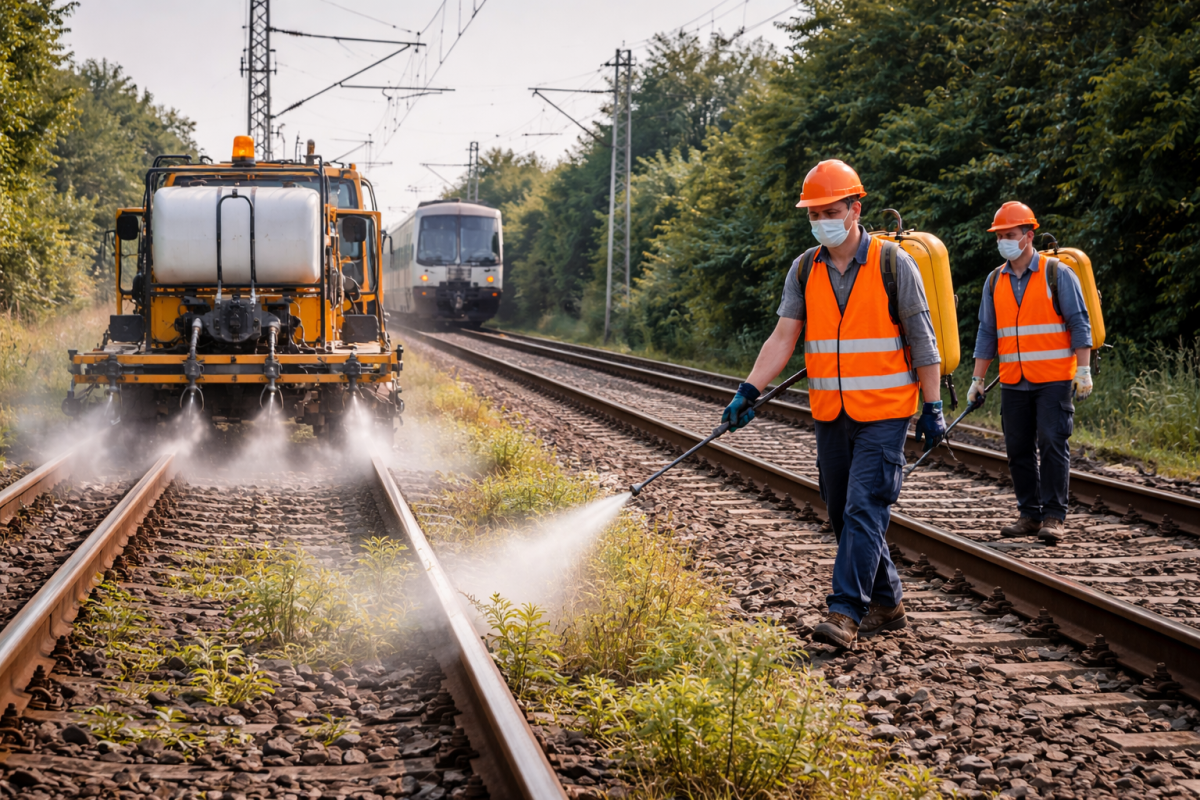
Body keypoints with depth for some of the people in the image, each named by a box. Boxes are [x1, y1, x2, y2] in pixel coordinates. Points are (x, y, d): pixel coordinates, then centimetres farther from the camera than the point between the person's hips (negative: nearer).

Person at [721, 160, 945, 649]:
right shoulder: (804, 270, 6)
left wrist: (932, 408, -6)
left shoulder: (893, 264, -5)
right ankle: (886, 605, 23)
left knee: (865, 508, -12)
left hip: (884, 412, -5)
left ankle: (845, 613, -15)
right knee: (842, 513, 10)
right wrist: (748, 392, -14)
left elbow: (922, 341, -3)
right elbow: (783, 338, -1)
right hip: (830, 415, 5)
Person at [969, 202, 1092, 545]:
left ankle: (1054, 517, -4)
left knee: (1052, 445, -8)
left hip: (1054, 379, -5)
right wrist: (978, 379, 11)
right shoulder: (995, 281, 12)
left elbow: (1079, 322, -3)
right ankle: (1029, 514, 14)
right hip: (1013, 383, 5)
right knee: (1019, 450, 5)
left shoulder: (1057, 272, -2)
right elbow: (987, 333, 15)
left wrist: (1083, 369, -10)